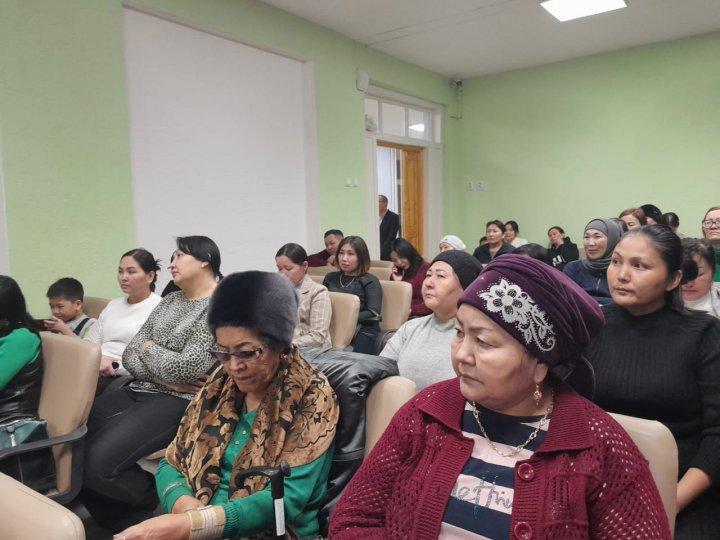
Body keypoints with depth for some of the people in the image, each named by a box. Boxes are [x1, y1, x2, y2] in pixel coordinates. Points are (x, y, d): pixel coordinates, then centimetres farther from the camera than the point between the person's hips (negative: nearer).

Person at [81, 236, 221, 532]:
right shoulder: (169, 301, 15)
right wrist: (164, 378, -9)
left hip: (180, 402, -8)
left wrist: (149, 348, -1)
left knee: (98, 462, -23)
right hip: (139, 391, 8)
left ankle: (162, 509, 6)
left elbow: (187, 368, -20)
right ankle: (126, 526, 10)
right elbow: (129, 354, 10)